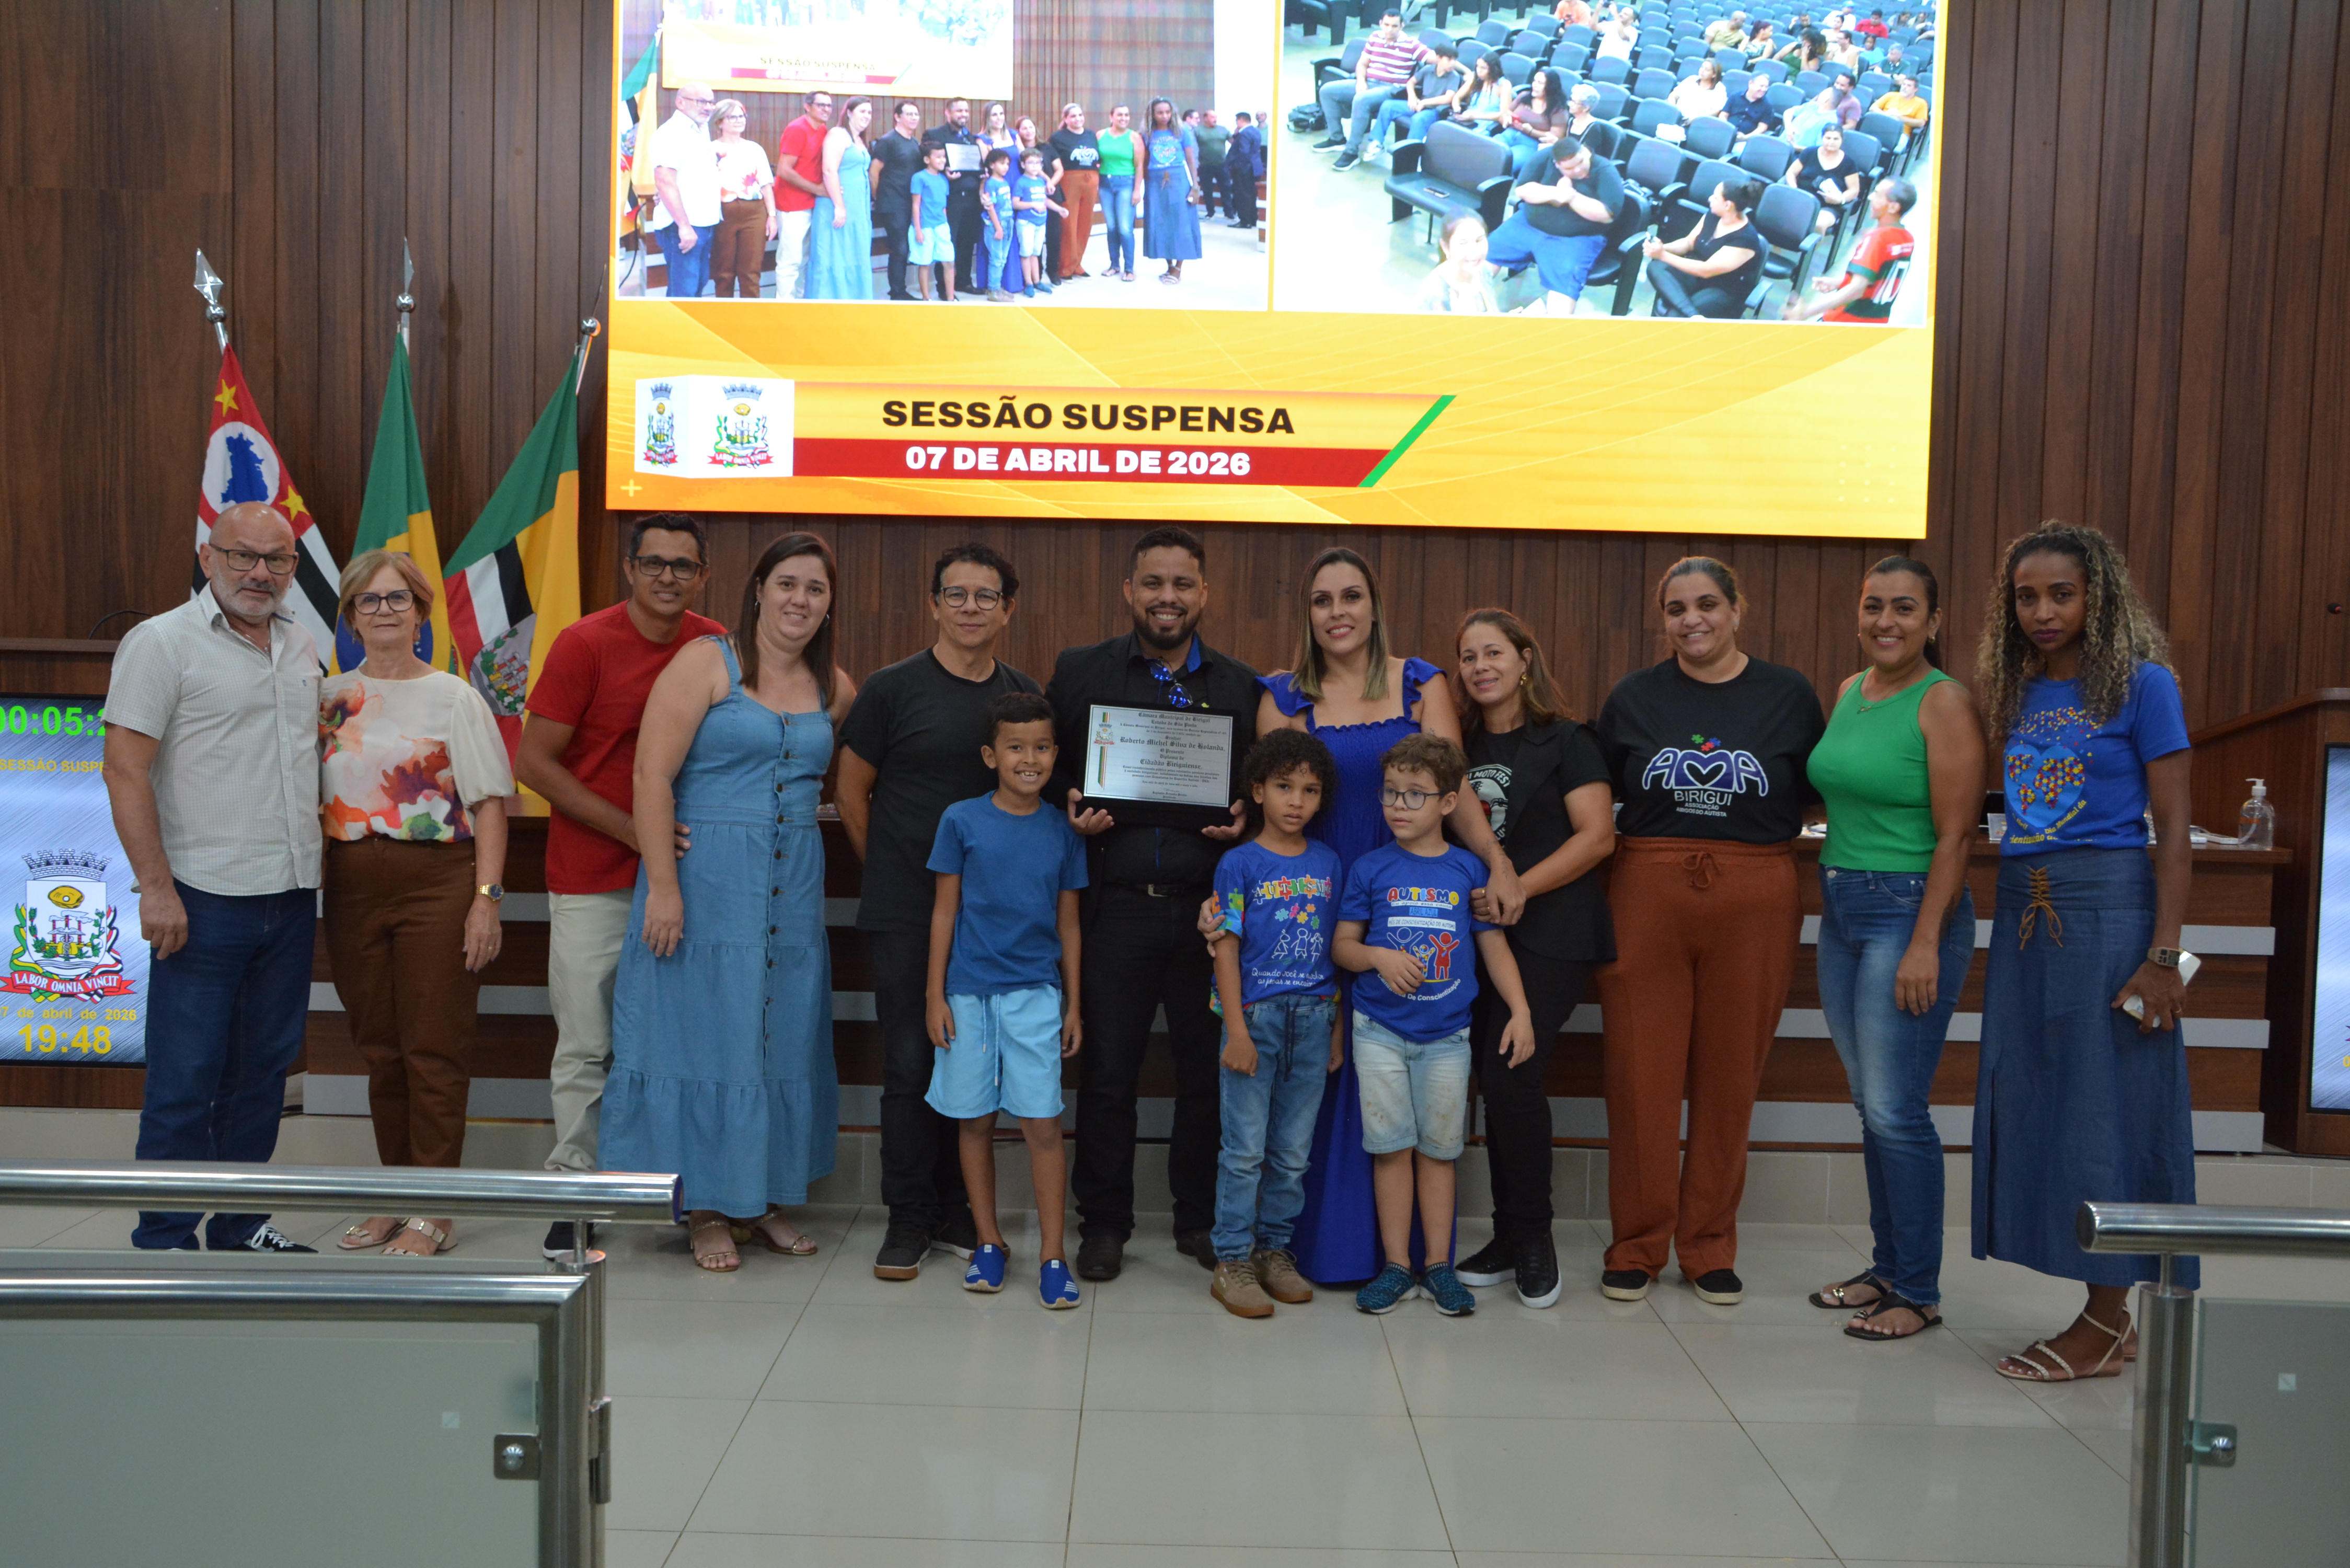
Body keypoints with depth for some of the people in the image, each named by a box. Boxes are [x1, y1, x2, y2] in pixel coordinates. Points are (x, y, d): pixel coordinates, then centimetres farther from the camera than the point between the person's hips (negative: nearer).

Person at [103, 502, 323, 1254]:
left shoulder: (301, 646, 13)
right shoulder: (162, 642, -7)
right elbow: (125, 770, -11)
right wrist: (156, 887, -17)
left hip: (290, 895, 6)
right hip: (205, 901, -6)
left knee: (263, 1070, 13)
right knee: (186, 1078, -1)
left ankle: (241, 1225, 25)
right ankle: (165, 1242, 10)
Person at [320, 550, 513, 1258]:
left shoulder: (453, 697, 1)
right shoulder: (330, 698, 12)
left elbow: (489, 802, -3)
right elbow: (307, 796, 14)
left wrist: (487, 897, -12)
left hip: (438, 882, -4)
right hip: (352, 887, 4)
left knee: (433, 1052, -2)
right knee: (380, 1050, 10)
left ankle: (435, 1213, 5)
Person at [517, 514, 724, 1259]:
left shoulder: (716, 647, 3)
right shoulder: (585, 644, -8)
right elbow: (532, 762, -9)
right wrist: (630, 830, -14)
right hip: (593, 881, -3)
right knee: (586, 1045, 1)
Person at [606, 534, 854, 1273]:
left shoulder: (836, 689, 9)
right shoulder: (706, 663, -6)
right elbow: (652, 776, -12)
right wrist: (663, 887, -17)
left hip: (793, 888, 5)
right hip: (704, 880, -5)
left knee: (783, 1037, 10)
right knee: (704, 1034, 1)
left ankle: (760, 1198, 24)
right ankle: (706, 1207, 14)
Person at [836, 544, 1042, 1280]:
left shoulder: (1025, 695, 7)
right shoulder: (893, 688, -2)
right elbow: (851, 791, 4)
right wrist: (889, 870, 4)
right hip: (906, 914, -3)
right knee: (910, 1064, -1)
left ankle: (955, 1211, 22)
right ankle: (908, 1219, 11)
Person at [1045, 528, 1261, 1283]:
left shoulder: (1243, 685, 9)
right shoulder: (1080, 672, 6)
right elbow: (1048, 771, 10)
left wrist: (1243, 824, -7)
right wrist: (1072, 815, -9)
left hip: (1207, 908, 1)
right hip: (1115, 905, -1)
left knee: (1208, 1072, 7)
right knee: (1107, 1073, 5)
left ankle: (1201, 1220, 24)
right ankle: (1104, 1223, 20)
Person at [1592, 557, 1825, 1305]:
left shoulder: (1789, 695, 7)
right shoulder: (1633, 698, 8)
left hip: (1755, 902, 0)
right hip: (1647, 897, 0)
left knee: (1729, 1080, 5)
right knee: (1641, 1076, 1)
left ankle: (1710, 1248, 19)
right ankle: (1637, 1245, 15)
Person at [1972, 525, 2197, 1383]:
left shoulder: (2141, 684, -5)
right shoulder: (2016, 694, 12)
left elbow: (2173, 832, -9)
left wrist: (2164, 956, -15)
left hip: (2108, 910, -7)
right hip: (2024, 914, 7)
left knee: (2104, 1109, -2)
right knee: (2029, 1102, 8)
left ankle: (2104, 1326, 9)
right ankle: (2107, 1313, 20)